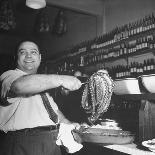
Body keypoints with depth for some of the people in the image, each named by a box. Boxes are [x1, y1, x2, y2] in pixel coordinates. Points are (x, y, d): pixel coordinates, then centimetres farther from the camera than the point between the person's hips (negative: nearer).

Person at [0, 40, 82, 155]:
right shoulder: (10, 75, -7)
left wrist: (68, 123, 13)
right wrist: (61, 79, -31)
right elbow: (19, 85, -30)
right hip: (22, 145, -7)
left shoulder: (43, 82, 21)